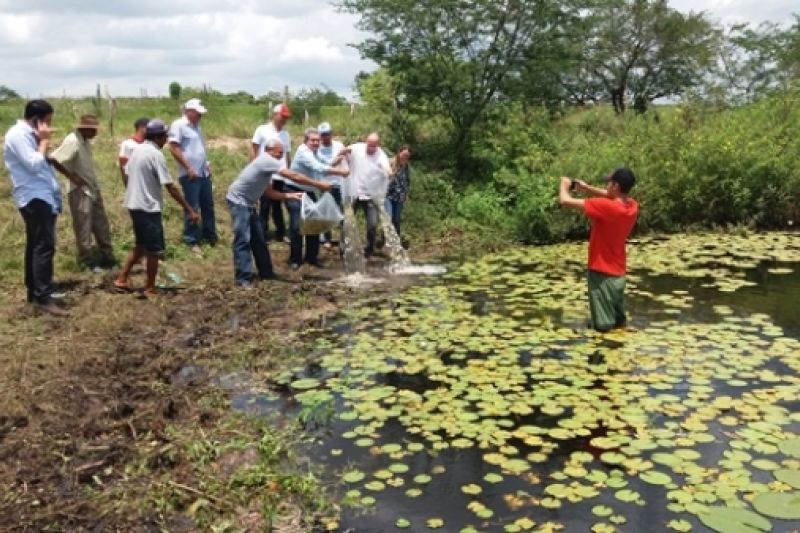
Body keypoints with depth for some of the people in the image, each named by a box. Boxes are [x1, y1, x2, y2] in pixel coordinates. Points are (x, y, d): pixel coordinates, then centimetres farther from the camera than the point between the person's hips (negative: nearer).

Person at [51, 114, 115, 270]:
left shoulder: (85, 141, 6)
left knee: (101, 225, 14)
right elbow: (54, 160, -26)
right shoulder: (72, 141, -20)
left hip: (93, 188, 9)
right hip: (80, 191, -9)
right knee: (83, 228, 2)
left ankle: (107, 257, 25)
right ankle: (87, 262, 14)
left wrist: (94, 184, 10)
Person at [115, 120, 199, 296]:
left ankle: (122, 279, 23)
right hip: (148, 208, -9)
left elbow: (128, 175, 15)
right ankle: (150, 288, 12)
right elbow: (170, 187, -19)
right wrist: (190, 210, -17)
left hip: (134, 205, 9)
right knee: (154, 250, 4)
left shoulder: (137, 150, 8)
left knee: (141, 246, 22)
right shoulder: (156, 155, -17)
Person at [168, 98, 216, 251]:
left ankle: (210, 236, 26)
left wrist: (207, 164, 13)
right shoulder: (178, 125, -9)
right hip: (190, 174, -8)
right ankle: (192, 241, 9)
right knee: (192, 208, -2)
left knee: (208, 205, 14)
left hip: (204, 173, 8)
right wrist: (188, 168, -18)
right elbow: (173, 148, -16)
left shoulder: (196, 126, 16)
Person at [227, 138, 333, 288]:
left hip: (248, 203, 10)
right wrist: (319, 185, -16)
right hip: (238, 201, -10)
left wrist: (290, 195, 5)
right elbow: (294, 177, -21)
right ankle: (243, 278, -9)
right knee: (243, 240, -11)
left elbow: (268, 192, 12)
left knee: (258, 239, 12)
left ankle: (265, 272, 21)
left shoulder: (267, 166, 11)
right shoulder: (267, 160, -19)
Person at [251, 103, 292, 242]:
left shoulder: (286, 134, 11)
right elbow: (253, 150, 0)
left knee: (277, 205, 13)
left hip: (281, 176, 4)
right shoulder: (262, 130, -2)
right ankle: (262, 234, 7)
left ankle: (281, 233, 19)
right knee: (265, 205, 0)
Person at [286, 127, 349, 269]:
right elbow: (319, 168, -30)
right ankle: (295, 259, 1)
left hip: (309, 192, 9)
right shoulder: (303, 151, -18)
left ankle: (312, 257, 17)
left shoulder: (315, 153, 11)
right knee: (297, 226, -11)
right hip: (295, 192, -9)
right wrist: (340, 172, -29)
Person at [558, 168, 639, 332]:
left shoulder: (606, 207, -25)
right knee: (619, 324, 17)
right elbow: (613, 197, 22)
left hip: (602, 274, -8)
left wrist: (565, 185, 1)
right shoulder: (632, 206, -2)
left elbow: (565, 201, -21)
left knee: (604, 328, -1)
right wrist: (587, 188, 13)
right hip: (619, 274, 8)